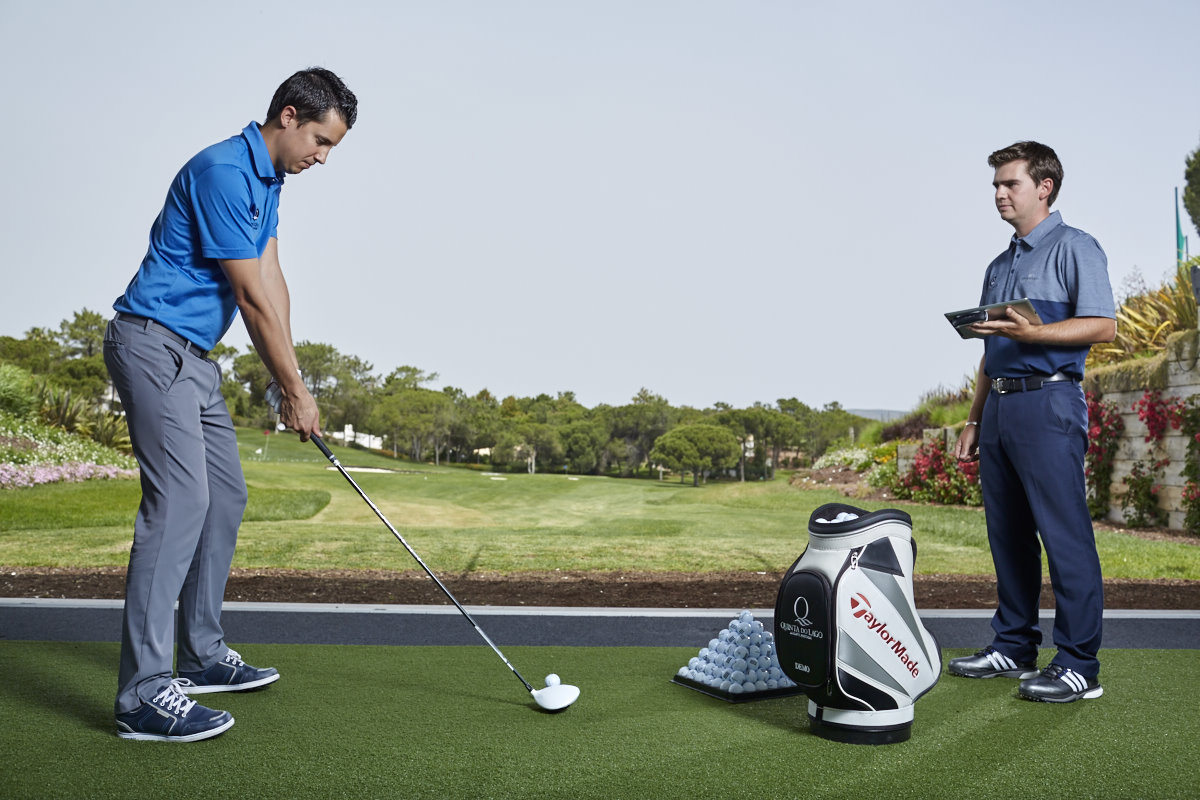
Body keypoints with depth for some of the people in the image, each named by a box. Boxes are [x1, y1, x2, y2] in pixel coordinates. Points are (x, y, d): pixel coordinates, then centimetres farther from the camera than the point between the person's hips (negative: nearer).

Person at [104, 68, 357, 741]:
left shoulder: (268, 181, 14)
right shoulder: (223, 172, -18)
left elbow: (273, 281, 8)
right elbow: (252, 297, -18)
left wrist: (289, 380, 1)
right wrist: (296, 389, -12)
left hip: (194, 356, 11)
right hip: (154, 344, -11)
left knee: (226, 495, 11)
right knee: (179, 499, -17)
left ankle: (202, 656, 20)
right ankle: (144, 695, -14)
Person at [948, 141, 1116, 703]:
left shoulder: (1074, 248, 0)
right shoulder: (999, 266, 22)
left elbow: (1102, 325, -11)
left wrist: (1031, 332, -23)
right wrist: (974, 420, 18)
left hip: (1048, 405, -8)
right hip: (1000, 408, 8)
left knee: (1065, 534, -6)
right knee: (1008, 534, 10)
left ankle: (1078, 664, 0)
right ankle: (1013, 647, 19)